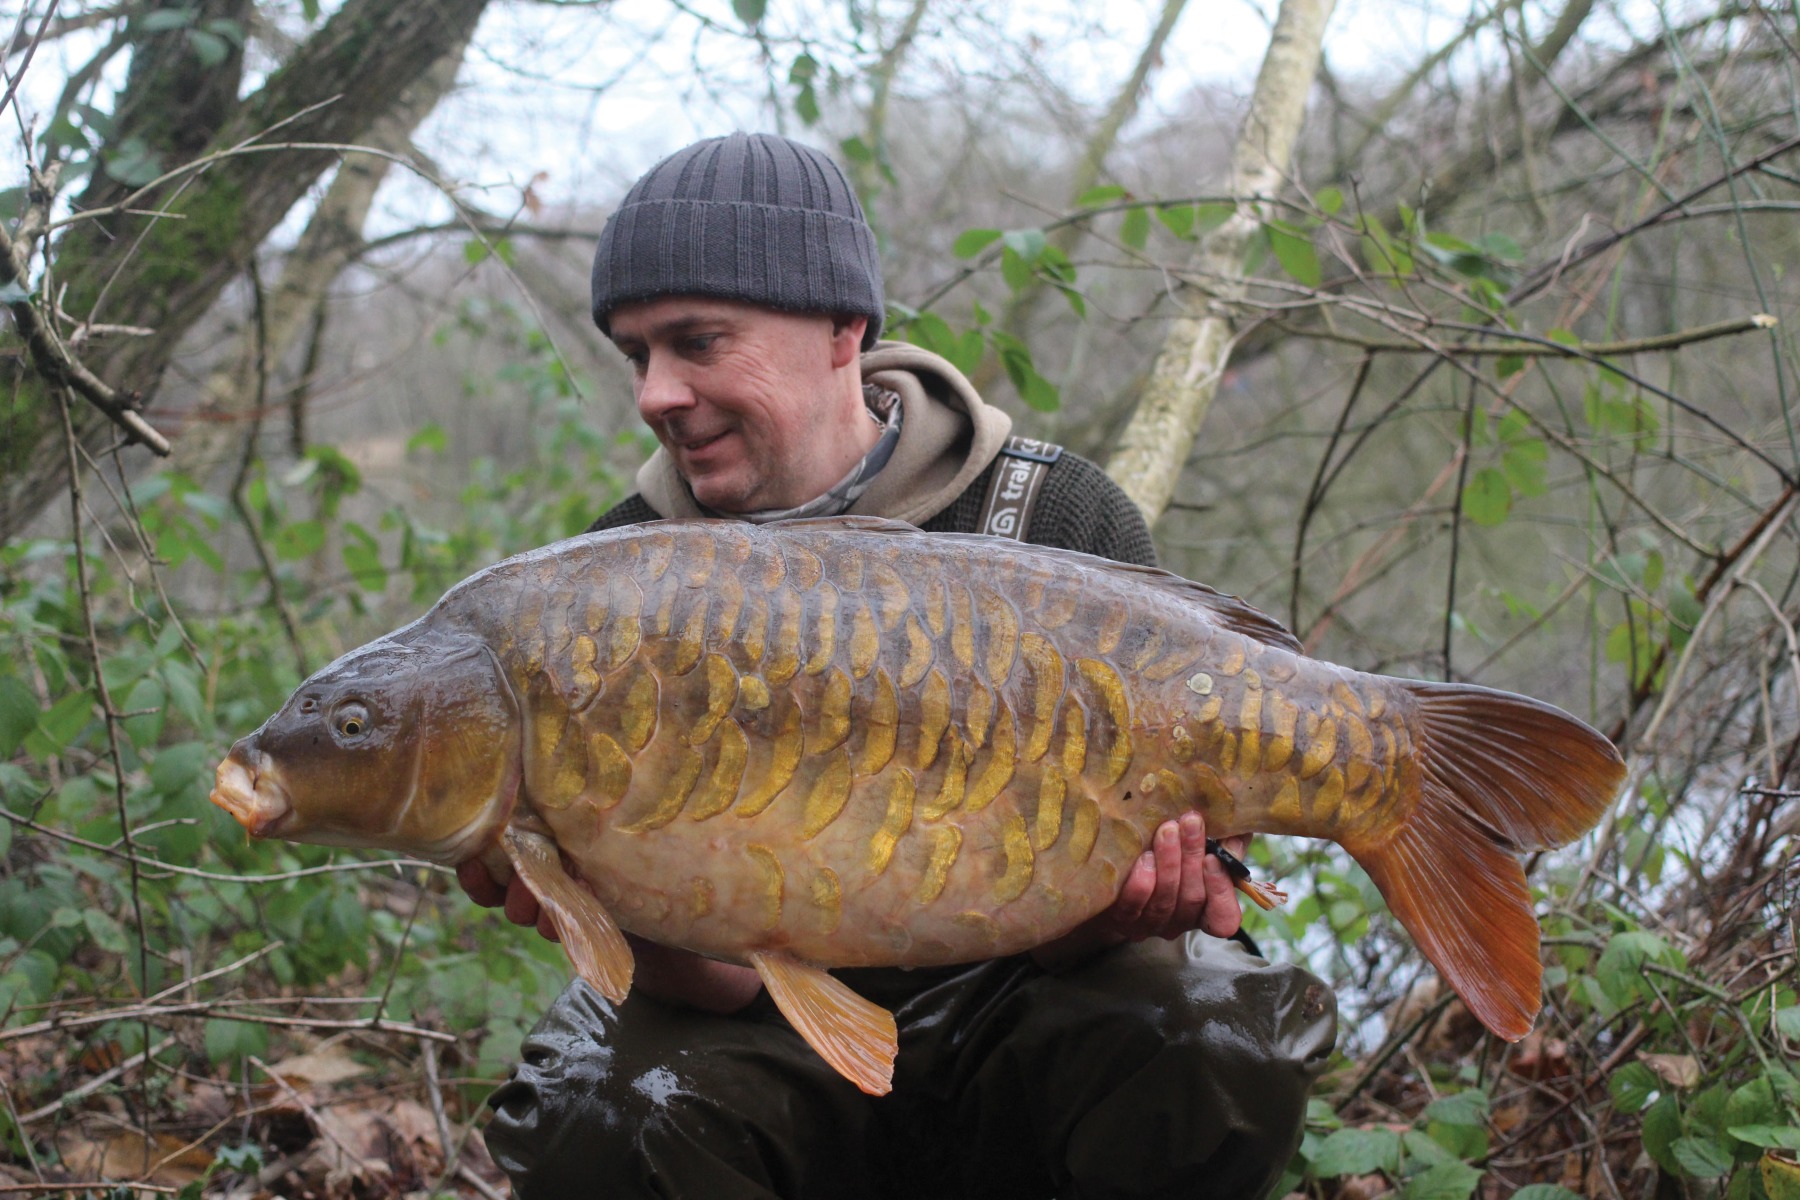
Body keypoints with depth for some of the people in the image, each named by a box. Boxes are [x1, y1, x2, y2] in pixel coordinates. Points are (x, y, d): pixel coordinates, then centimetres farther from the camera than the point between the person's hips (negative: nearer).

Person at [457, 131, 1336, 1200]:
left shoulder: (1061, 524, -9)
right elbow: (726, 979, -12)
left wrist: (1108, 907, -34)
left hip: (999, 1008, 0)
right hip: (783, 1027, 1)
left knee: (1227, 1049, -30)